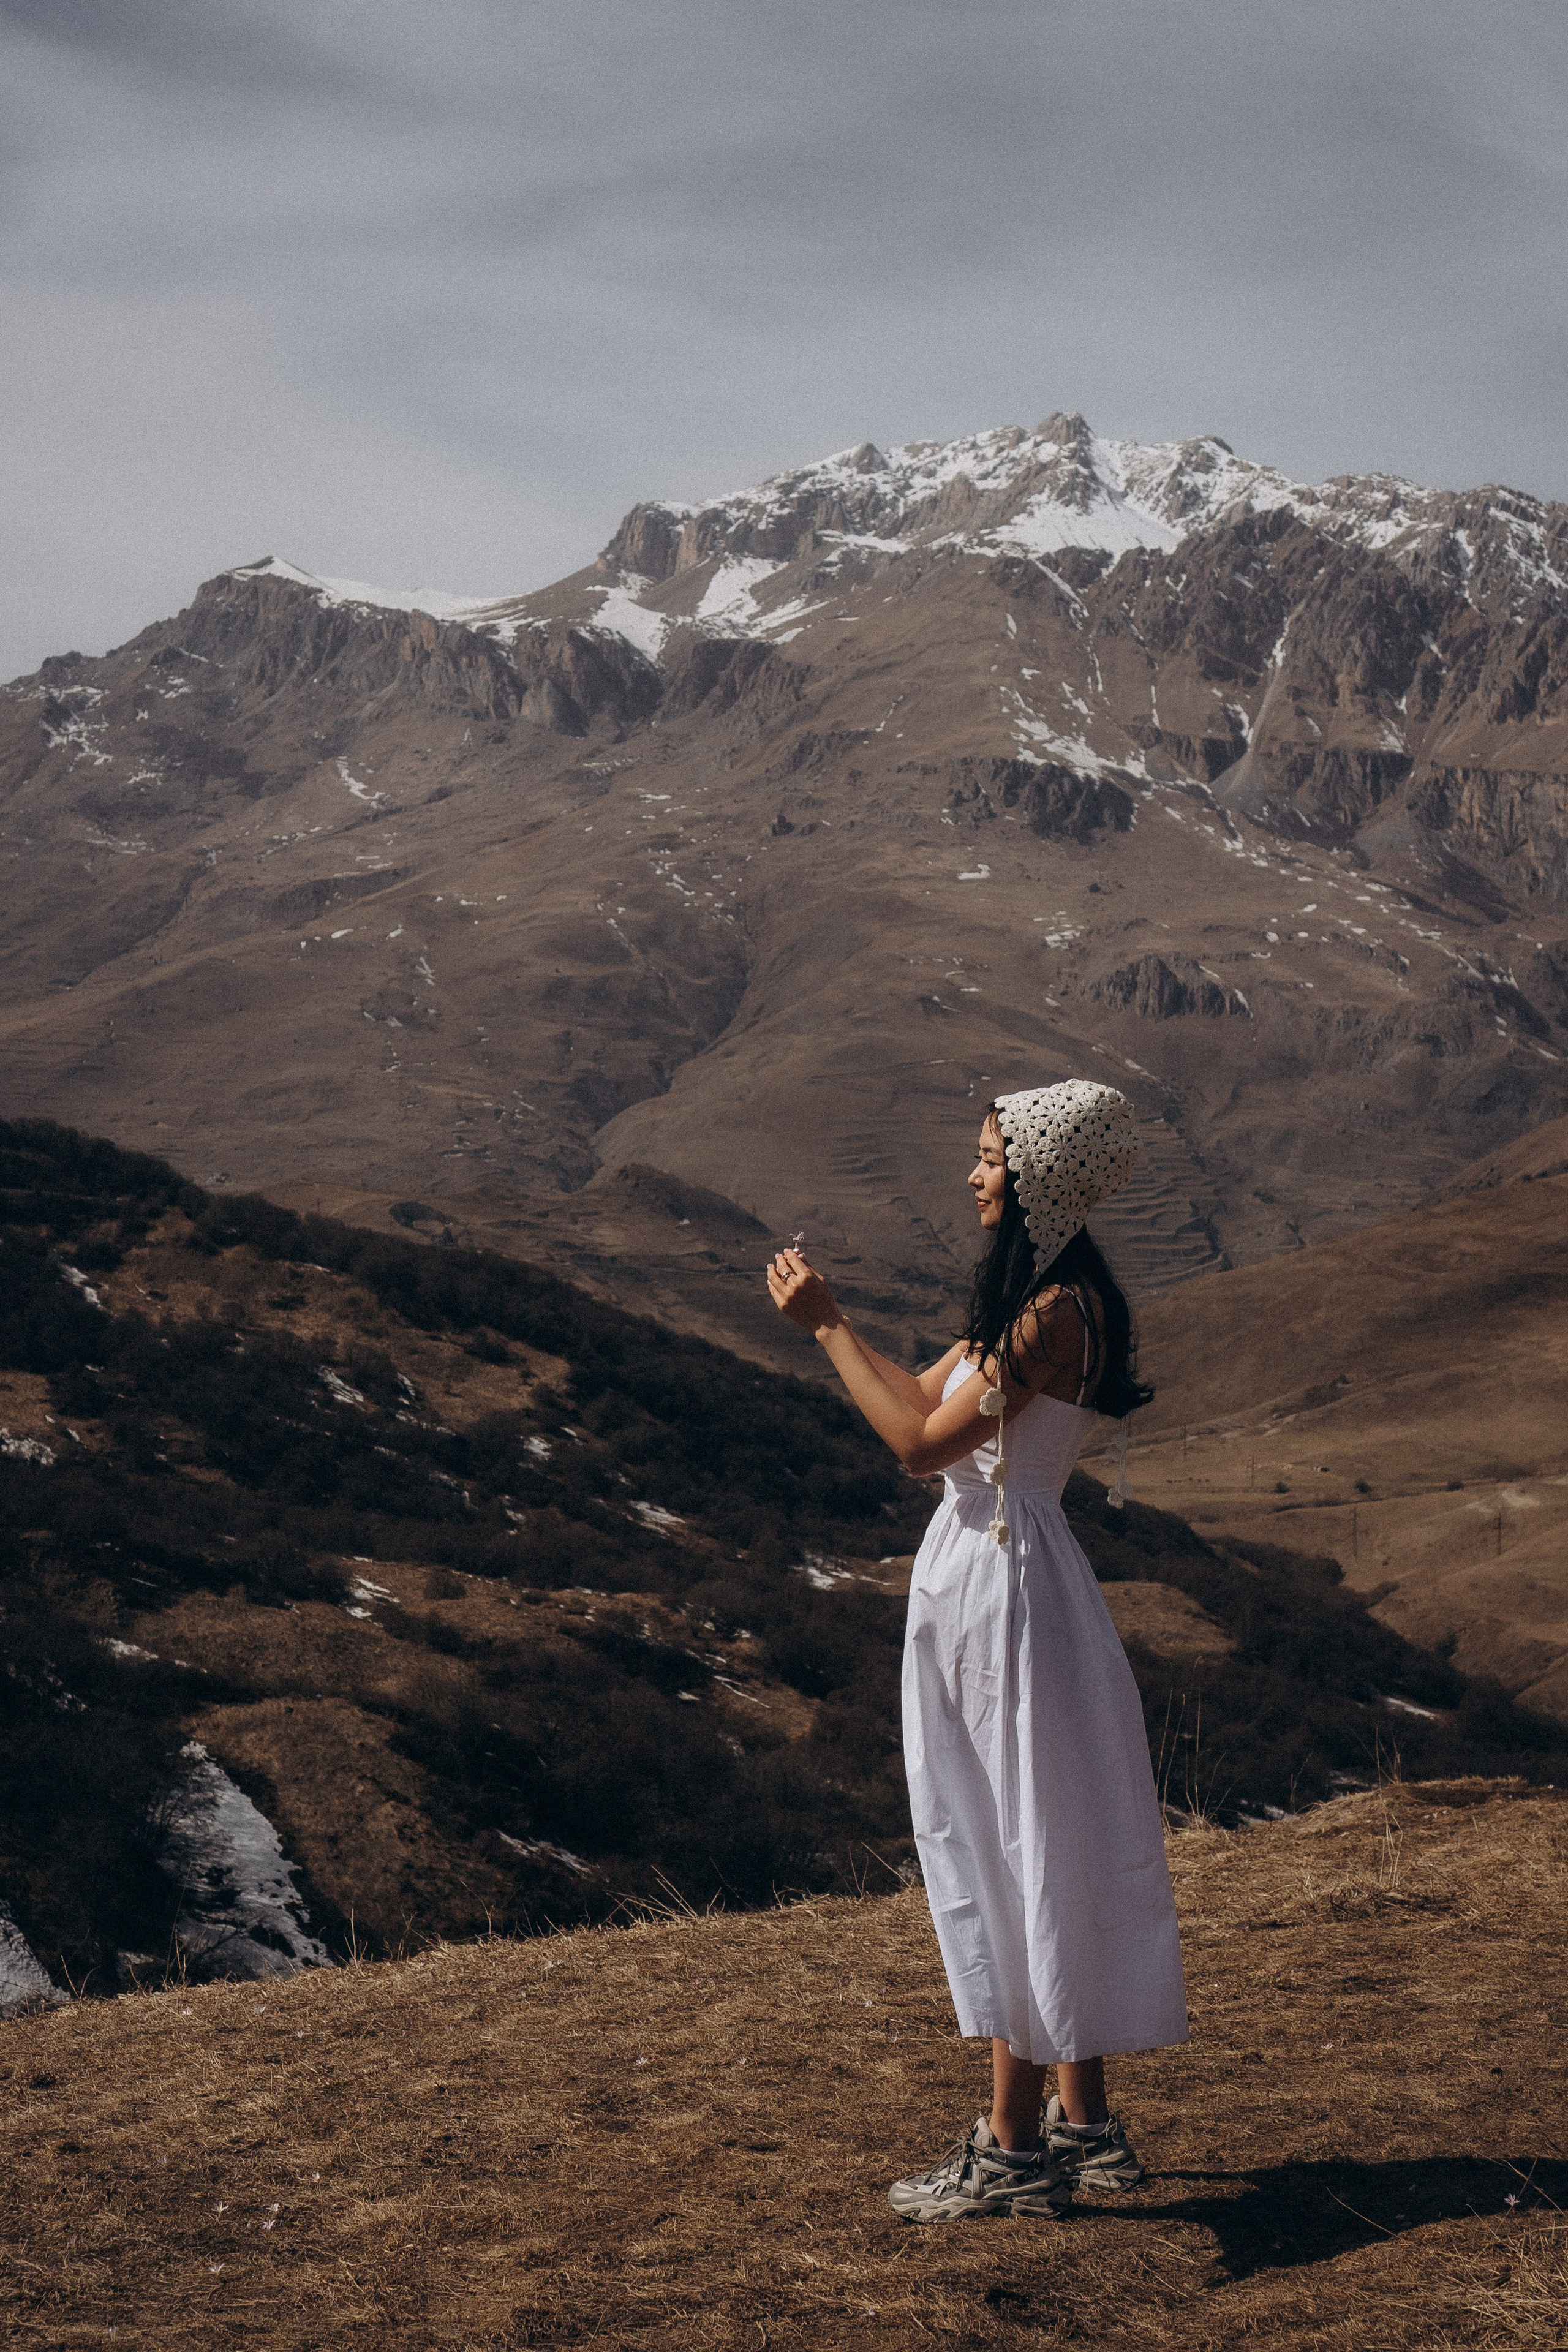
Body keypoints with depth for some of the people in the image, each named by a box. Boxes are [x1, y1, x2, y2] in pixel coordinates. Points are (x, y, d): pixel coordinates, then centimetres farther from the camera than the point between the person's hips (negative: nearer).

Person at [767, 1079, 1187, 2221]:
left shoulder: (1057, 1310, -19)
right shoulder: (1025, 1294, 13)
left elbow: (921, 1442, -20)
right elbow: (926, 1399, 18)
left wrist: (828, 1327, -13)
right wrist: (832, 1316, 11)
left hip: (1010, 1584, -10)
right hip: (981, 1573, 10)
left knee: (1022, 1855, -3)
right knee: (1018, 1855, 15)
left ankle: (1014, 2147, 6)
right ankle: (1085, 2126, 24)